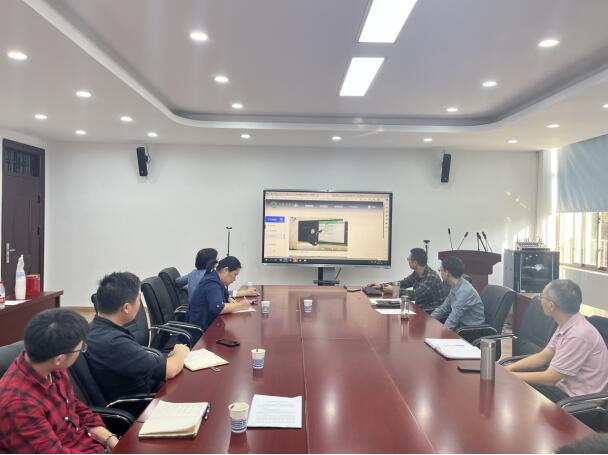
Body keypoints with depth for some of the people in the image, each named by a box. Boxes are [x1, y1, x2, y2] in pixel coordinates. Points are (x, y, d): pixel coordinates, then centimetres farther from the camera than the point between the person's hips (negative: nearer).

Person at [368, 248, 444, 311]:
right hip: (421, 309, 7)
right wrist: (381, 286, 5)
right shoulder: (416, 274, 4)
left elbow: (416, 295, -27)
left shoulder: (431, 276, -21)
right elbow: (402, 283, 15)